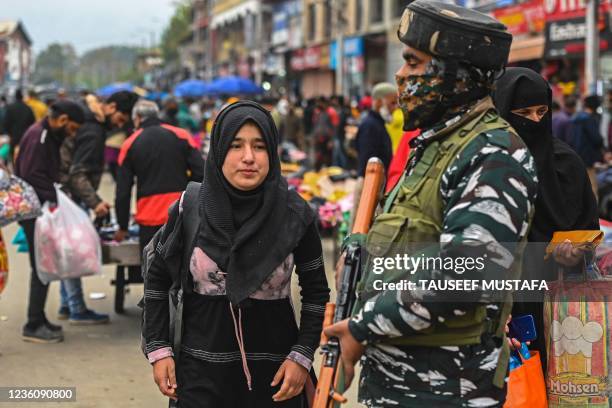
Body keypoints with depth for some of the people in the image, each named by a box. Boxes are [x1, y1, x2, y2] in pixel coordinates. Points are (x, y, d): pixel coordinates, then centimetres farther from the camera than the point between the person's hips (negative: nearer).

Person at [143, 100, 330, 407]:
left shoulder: (294, 215, -6)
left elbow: (316, 292, 2)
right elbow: (158, 281, 5)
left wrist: (302, 357, -5)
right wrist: (158, 350, 0)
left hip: (273, 373, 0)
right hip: (202, 372, 0)